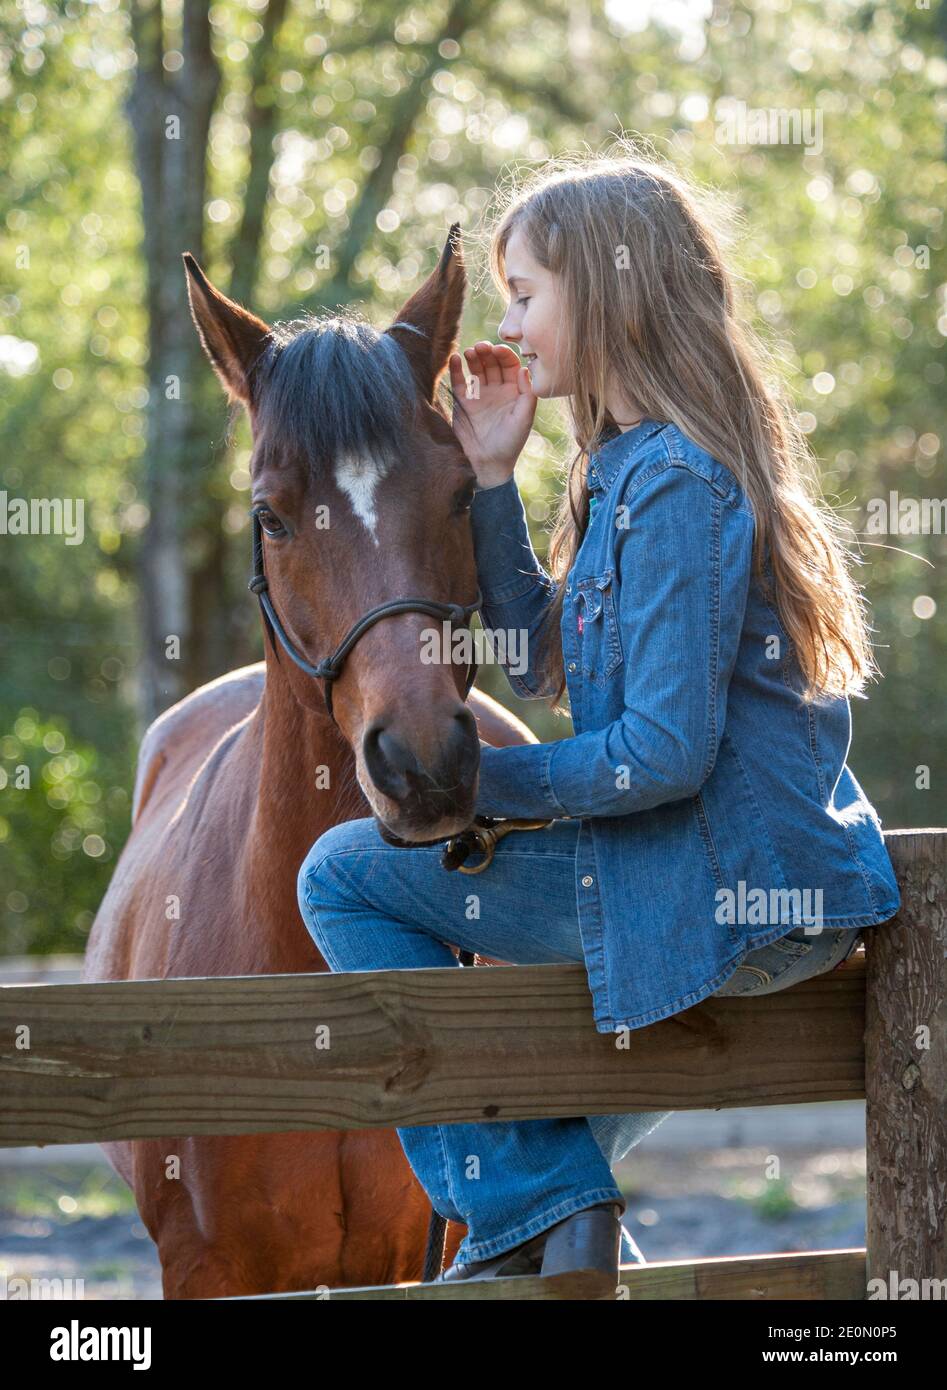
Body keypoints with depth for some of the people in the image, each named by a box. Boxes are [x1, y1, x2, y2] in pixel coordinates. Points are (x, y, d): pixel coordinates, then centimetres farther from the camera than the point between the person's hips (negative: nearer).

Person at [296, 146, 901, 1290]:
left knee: (346, 875, -4)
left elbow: (666, 753, -25)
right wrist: (492, 476, 10)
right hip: (792, 892, 10)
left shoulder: (675, 486, -20)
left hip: (729, 898, -10)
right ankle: (567, 1208, 34)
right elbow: (536, 659, 16)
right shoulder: (638, 467, 12)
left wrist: (476, 781, -14)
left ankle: (525, 1212, -2)